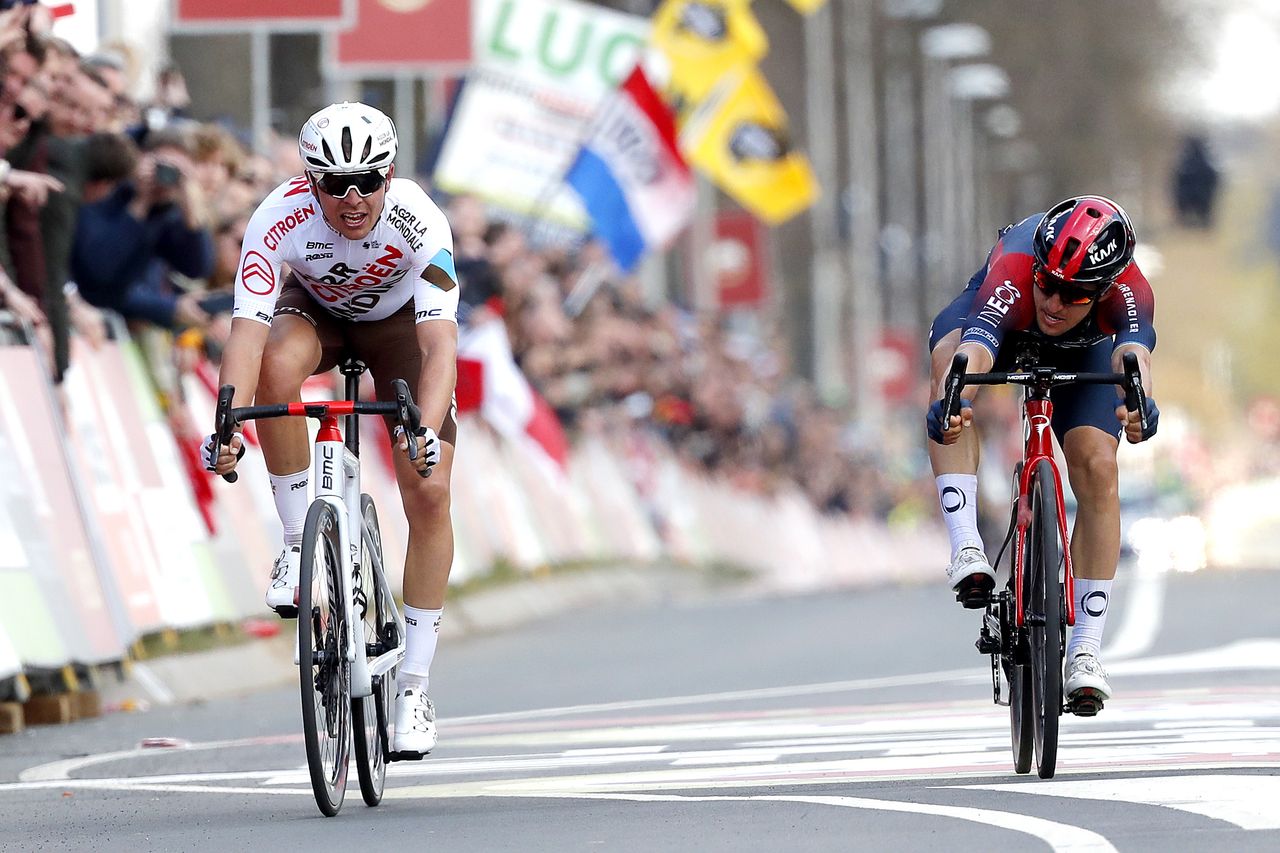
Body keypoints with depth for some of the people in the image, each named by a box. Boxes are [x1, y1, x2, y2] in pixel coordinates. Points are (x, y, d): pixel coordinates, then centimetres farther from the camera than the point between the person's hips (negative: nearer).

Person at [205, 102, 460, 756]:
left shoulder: (419, 222, -35)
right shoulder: (280, 218, -34)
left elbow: (440, 340, -42)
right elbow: (248, 329, -41)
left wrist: (426, 430, -58)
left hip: (398, 319, 0)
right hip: (315, 309, 0)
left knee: (428, 493, -13)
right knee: (278, 367, -37)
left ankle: (415, 686, -3)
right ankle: (299, 541, -19)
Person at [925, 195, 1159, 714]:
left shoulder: (1129, 292, -39)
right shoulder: (1011, 275, -43)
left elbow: (1133, 353, -57)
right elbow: (974, 354, -59)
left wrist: (1137, 403, -80)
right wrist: (951, 402, -80)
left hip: (1081, 355, 1)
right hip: (1001, 328, -1)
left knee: (1098, 469, -19)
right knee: (949, 356, -37)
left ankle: (1085, 652, -10)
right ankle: (966, 549, -40)